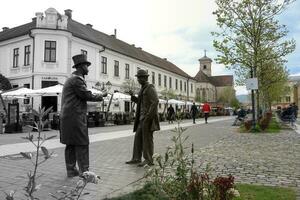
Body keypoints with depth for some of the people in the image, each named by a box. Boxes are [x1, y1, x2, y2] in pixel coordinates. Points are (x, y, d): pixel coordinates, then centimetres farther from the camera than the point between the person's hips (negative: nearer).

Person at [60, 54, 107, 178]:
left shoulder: (71, 79, 20)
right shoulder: (77, 79, -12)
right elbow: (87, 96, -15)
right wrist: (101, 96, 0)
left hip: (68, 117, 10)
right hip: (75, 118, -10)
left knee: (71, 144, 11)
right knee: (81, 145, -7)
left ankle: (71, 170, 17)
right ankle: (84, 172, -4)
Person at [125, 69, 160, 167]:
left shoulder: (150, 88, -10)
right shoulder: (143, 89, 19)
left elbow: (155, 101, -22)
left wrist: (148, 116, -25)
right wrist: (133, 96, 9)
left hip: (149, 118, -9)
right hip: (142, 118, 9)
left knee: (147, 139, -4)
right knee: (138, 137, 9)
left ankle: (148, 160, 6)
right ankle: (136, 158, 16)